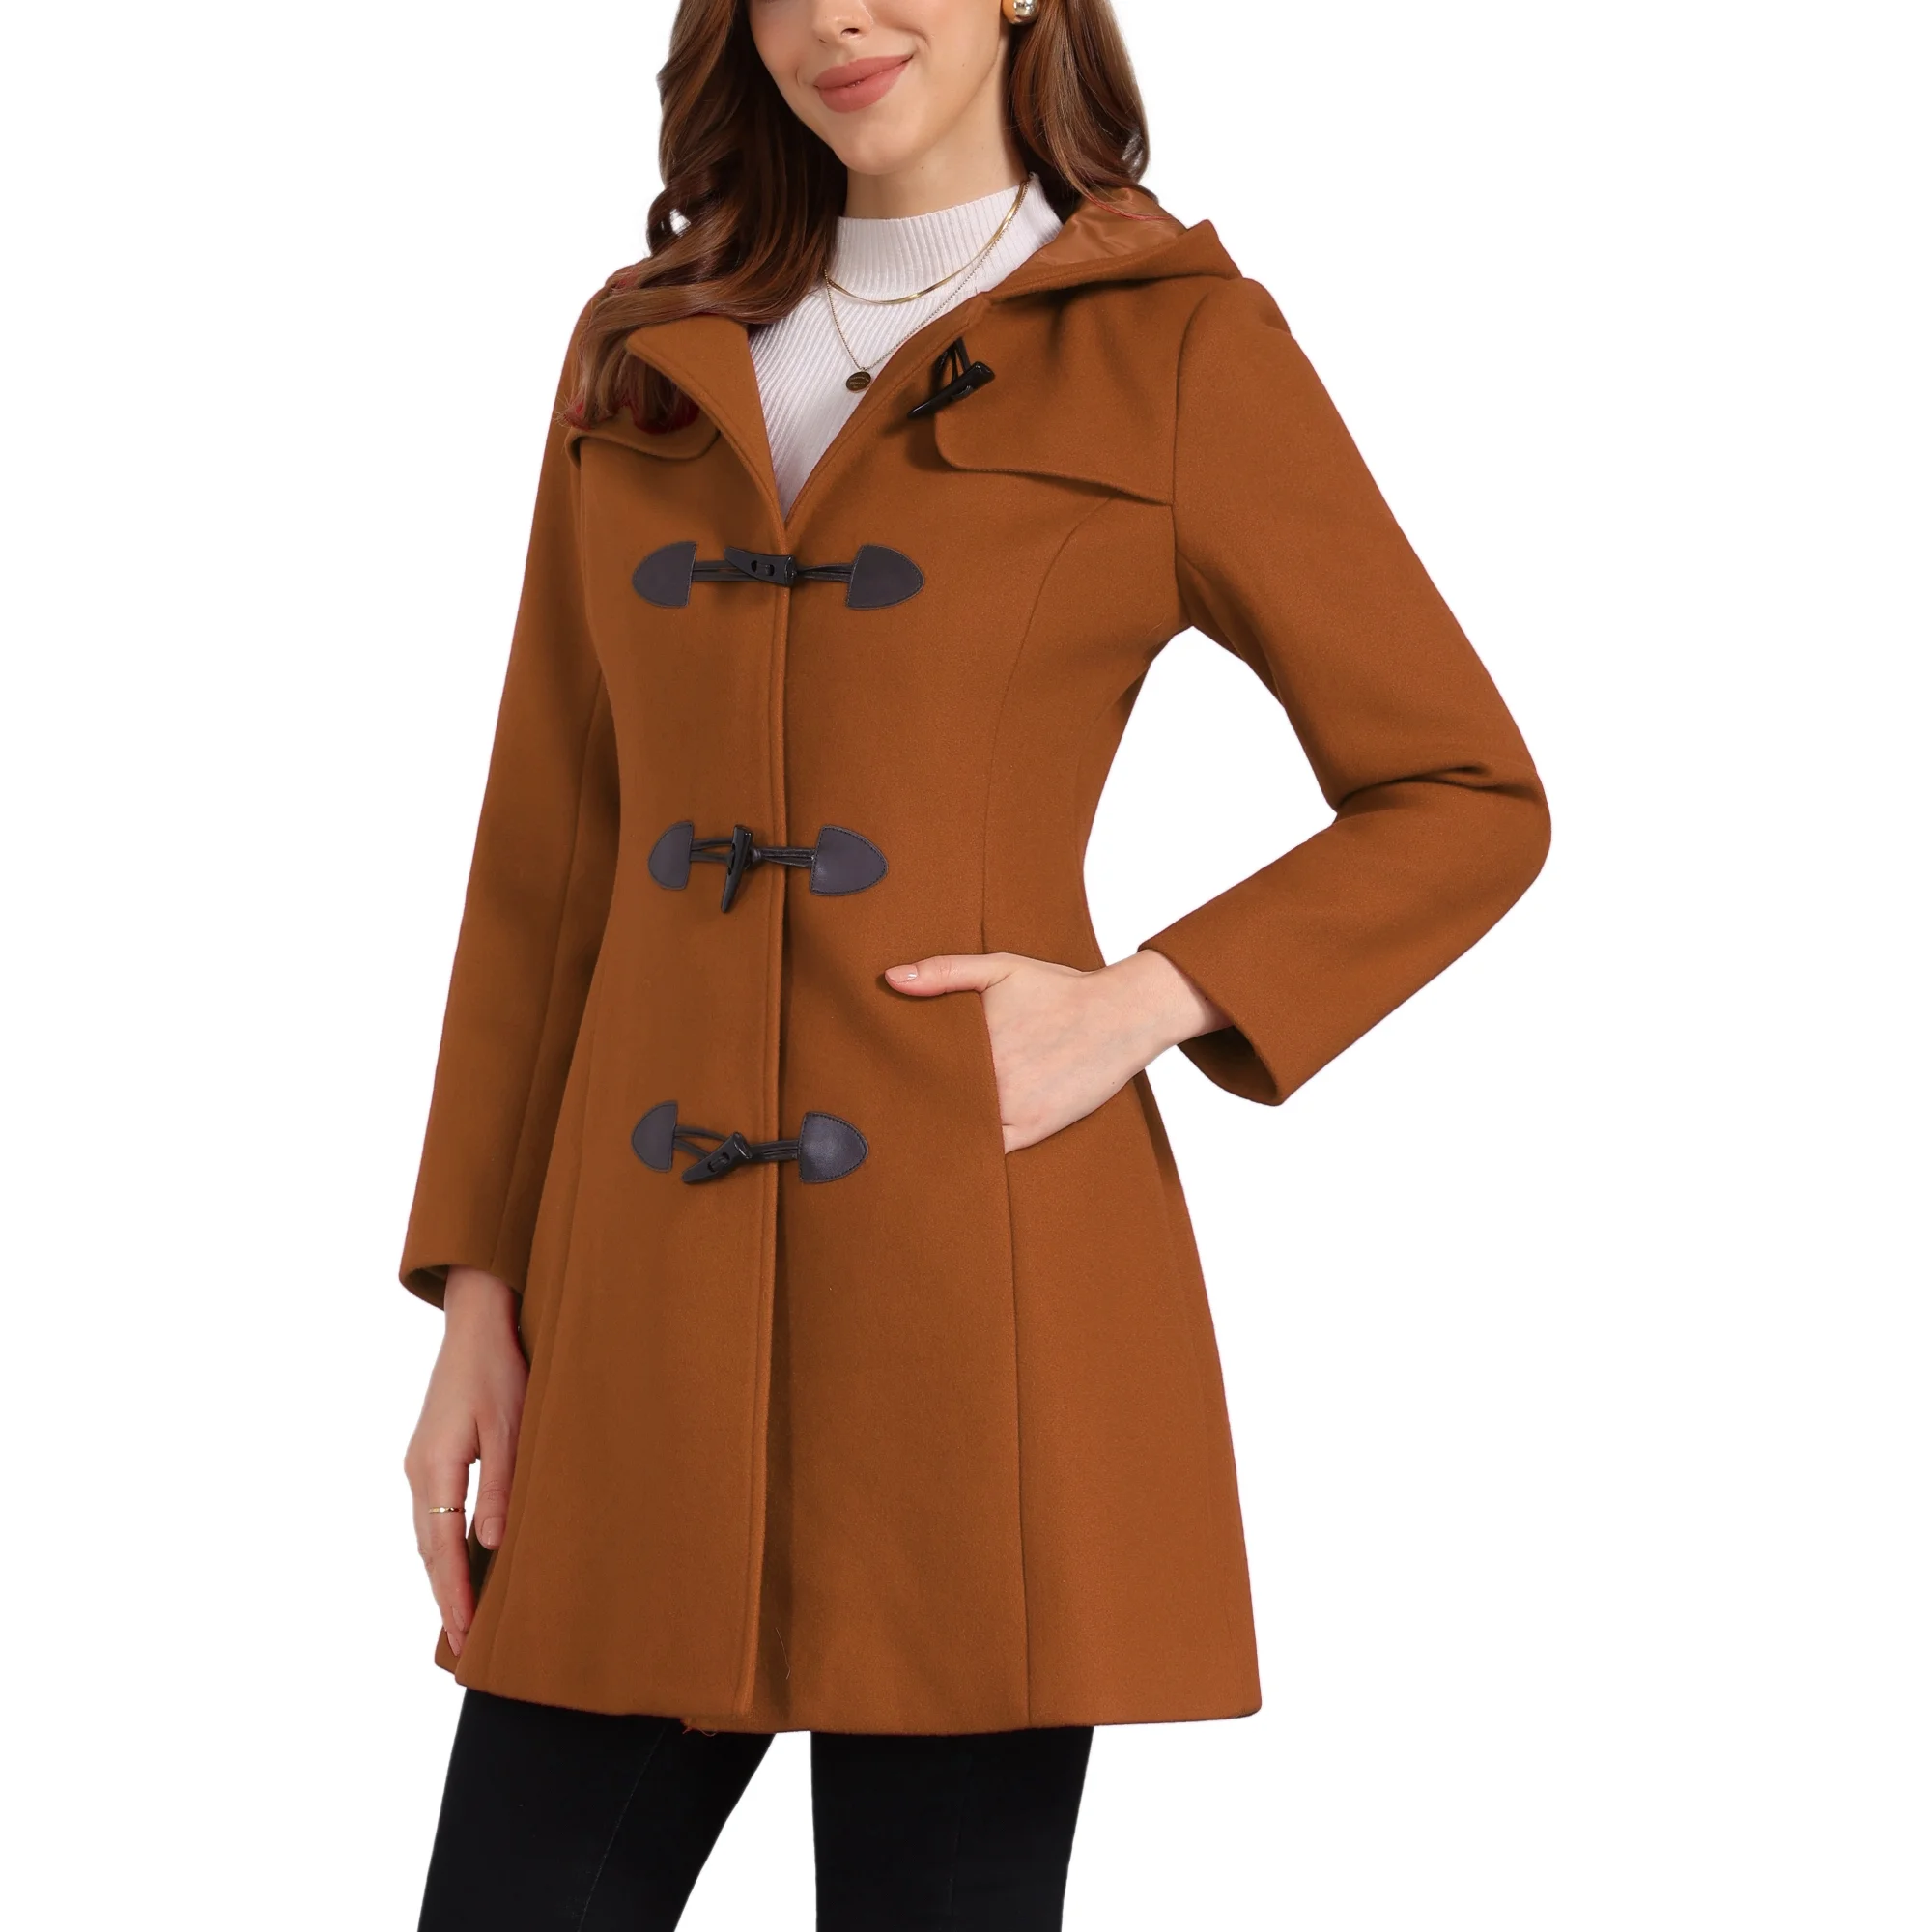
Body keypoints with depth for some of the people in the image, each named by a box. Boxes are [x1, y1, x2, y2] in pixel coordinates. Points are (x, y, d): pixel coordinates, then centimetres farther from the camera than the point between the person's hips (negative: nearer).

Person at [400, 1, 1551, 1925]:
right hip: (650, 1317, 4)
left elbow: (1469, 799, 4)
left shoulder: (1178, 348, 1)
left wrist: (1139, 1006, -10)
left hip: (979, 1299, -4)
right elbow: (543, 855, 14)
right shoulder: (643, 355, 13)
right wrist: (477, 1285, 8)